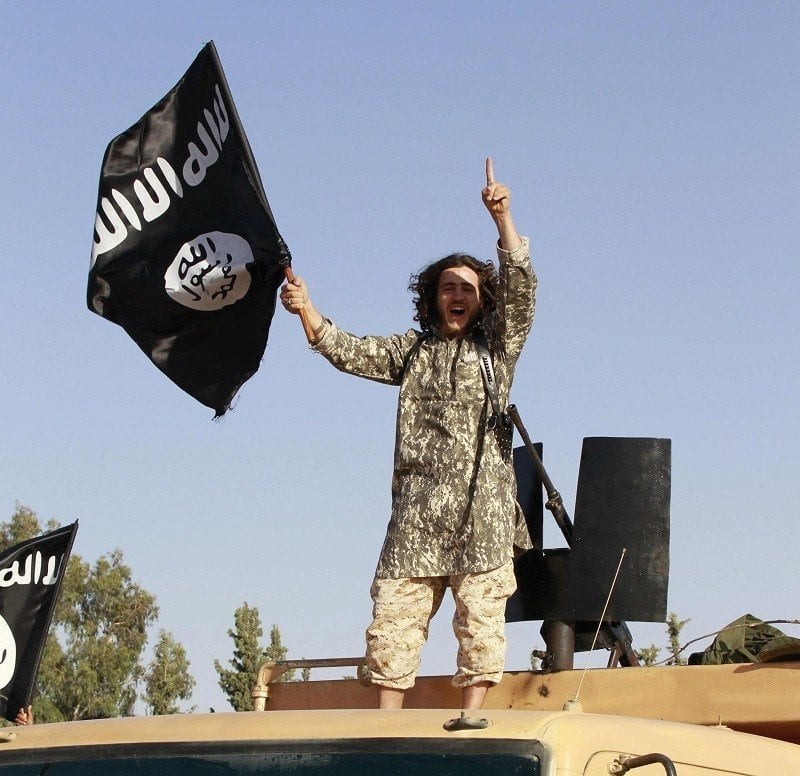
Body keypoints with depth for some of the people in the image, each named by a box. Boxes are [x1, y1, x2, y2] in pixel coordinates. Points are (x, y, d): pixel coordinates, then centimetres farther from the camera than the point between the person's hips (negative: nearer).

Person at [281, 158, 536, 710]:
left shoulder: (497, 345, 12)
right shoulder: (412, 350, 21)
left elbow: (520, 289, -3)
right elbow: (350, 352, 12)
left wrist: (502, 219, -16)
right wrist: (308, 312, -6)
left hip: (482, 509, -3)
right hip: (416, 511, 3)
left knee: (480, 622, -5)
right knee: (392, 619, -2)